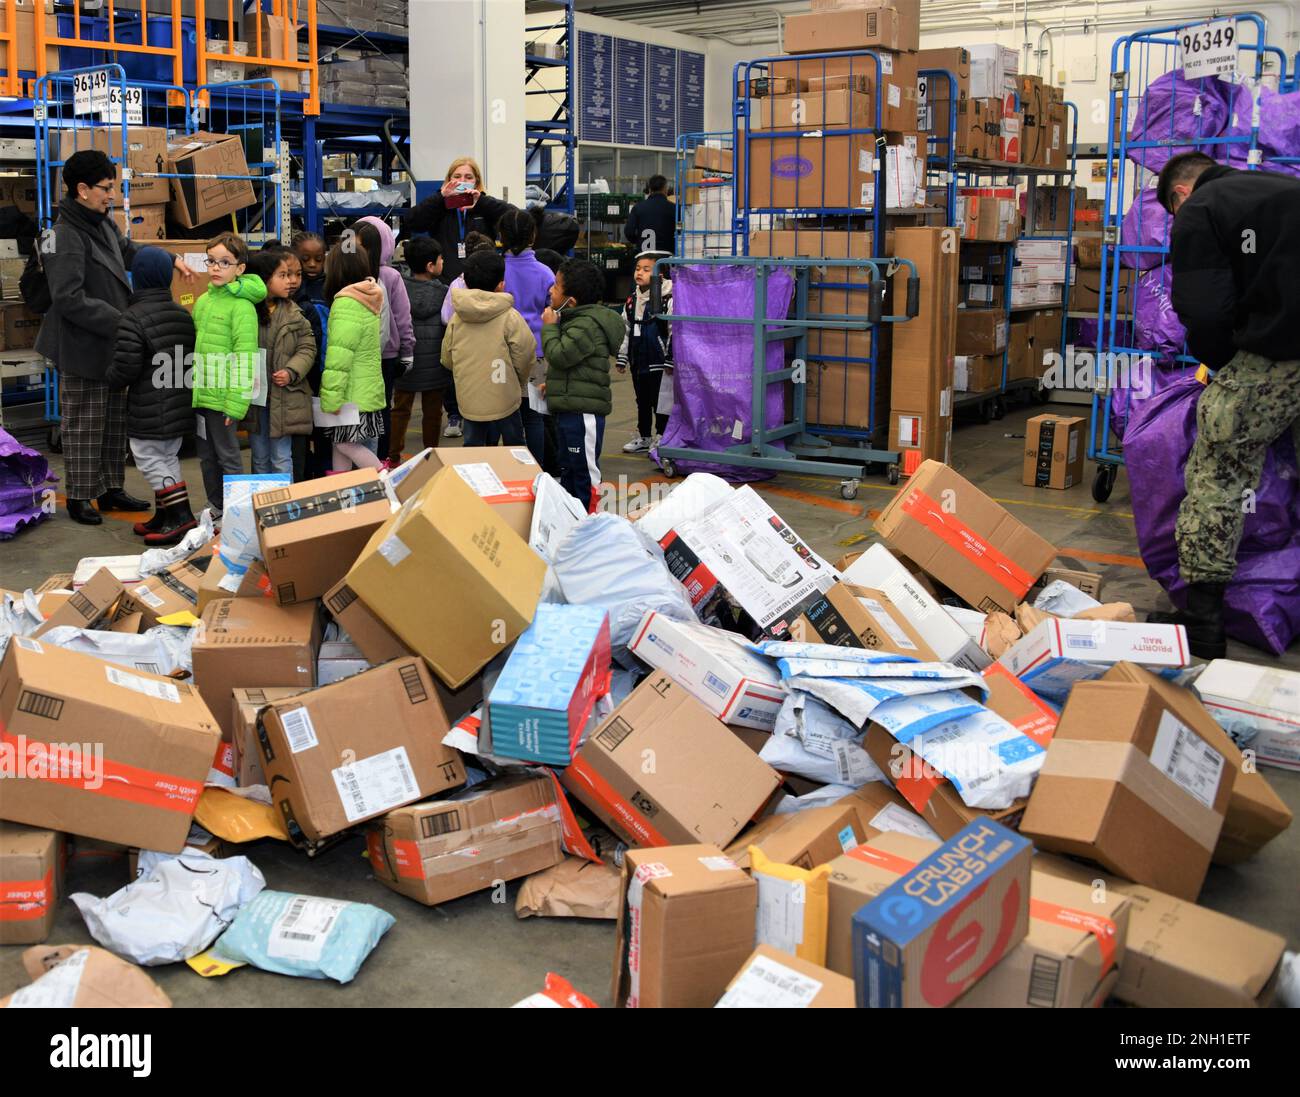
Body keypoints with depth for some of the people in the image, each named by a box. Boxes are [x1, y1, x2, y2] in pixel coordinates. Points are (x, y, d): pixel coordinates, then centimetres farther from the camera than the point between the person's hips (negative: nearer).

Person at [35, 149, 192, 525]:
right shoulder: (65, 237, -21)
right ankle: (78, 497, 16)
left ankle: (111, 489, 29)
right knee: (84, 427, 3)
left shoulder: (102, 223, 8)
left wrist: (171, 260, 19)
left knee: (116, 424, 17)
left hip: (112, 345, 9)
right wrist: (120, 321, -26)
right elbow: (70, 300, -26)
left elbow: (129, 252, 30)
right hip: (82, 351, -9)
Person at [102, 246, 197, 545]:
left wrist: (110, 379, 3)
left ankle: (181, 515, -7)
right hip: (179, 405, 8)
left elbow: (125, 367, -17)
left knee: (149, 458, 0)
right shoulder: (184, 315, 8)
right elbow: (192, 358, 14)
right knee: (168, 457, 17)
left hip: (149, 410, -8)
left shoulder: (133, 318, -16)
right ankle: (165, 515, 24)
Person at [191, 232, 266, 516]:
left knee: (228, 457, 2)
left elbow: (244, 358, -17)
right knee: (206, 456, 17)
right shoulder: (203, 301, 11)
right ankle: (216, 507, 31)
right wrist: (192, 387, 16)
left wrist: (235, 404, -19)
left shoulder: (242, 306, -13)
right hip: (200, 395, 8)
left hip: (223, 398, -8)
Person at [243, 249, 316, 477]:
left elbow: (307, 348, -1)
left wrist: (291, 372, -15)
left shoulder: (294, 314, -3)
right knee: (259, 459, 15)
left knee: (281, 460, 4)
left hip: (284, 399, -1)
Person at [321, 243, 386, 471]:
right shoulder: (368, 299, 11)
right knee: (340, 442, 14)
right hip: (367, 388, 9)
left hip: (353, 391, -9)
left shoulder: (346, 303, -18)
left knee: (345, 442, -3)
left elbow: (339, 358, -22)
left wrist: (331, 398, -21)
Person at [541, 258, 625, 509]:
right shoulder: (578, 319, 16)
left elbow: (560, 355, -22)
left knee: (585, 471, -5)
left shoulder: (588, 324, -19)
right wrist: (552, 383, 16)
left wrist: (549, 326, -8)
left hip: (583, 411, -11)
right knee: (568, 469, 20)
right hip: (569, 407, 11)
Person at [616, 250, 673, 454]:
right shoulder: (632, 300, 9)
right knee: (642, 401, 17)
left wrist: (670, 360, -15)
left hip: (658, 363, -7)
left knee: (660, 403, 1)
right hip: (638, 362, 7)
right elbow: (625, 331, 17)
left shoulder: (667, 299, -12)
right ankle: (644, 437, 28)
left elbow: (675, 332, -14)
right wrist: (622, 357, 16)